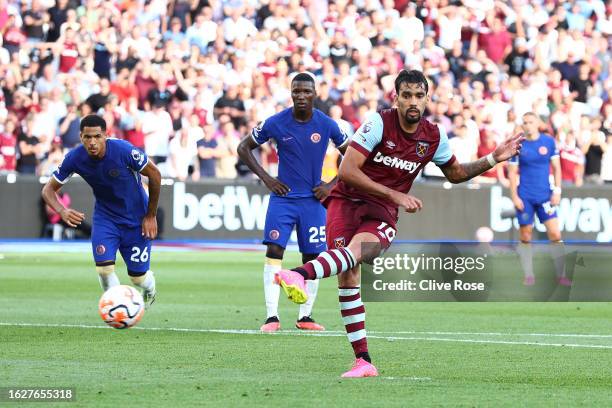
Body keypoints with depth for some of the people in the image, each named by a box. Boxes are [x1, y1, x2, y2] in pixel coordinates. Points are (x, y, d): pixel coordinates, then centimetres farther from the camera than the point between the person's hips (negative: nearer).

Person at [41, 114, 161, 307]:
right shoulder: (75, 158, -19)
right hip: (104, 216, 2)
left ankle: (150, 291, 40)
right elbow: (49, 189, -9)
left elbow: (154, 174, -13)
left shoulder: (123, 150, -28)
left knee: (138, 277, 2)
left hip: (136, 218, -2)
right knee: (104, 268, -19)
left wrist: (150, 216, -8)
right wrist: (62, 211, -31)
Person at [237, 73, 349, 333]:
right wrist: (266, 178, -3)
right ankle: (272, 317, -13)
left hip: (313, 199, 1)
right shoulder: (275, 123, -7)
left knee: (312, 258, 2)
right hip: (283, 197, -1)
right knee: (274, 251, -13)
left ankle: (305, 316, 14)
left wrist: (332, 185, 0)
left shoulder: (327, 125, -4)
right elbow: (244, 148, 5)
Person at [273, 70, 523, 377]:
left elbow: (455, 174, 25)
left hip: (382, 214, 2)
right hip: (347, 200, -2)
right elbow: (347, 170, -16)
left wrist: (493, 159, 13)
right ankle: (363, 361, -13)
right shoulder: (379, 123, -10)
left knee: (358, 248, -33)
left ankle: (302, 275, -64)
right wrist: (396, 195, -19)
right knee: (348, 276, -19)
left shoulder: (434, 137, 4)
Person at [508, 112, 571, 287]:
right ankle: (528, 275, 12)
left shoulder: (549, 141, 3)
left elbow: (556, 167, 7)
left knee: (555, 235, -7)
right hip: (525, 197, -1)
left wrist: (557, 191, -1)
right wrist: (514, 196, -6)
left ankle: (561, 275, 0)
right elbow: (512, 172, 1)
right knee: (525, 236, 2)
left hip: (545, 196, 1)